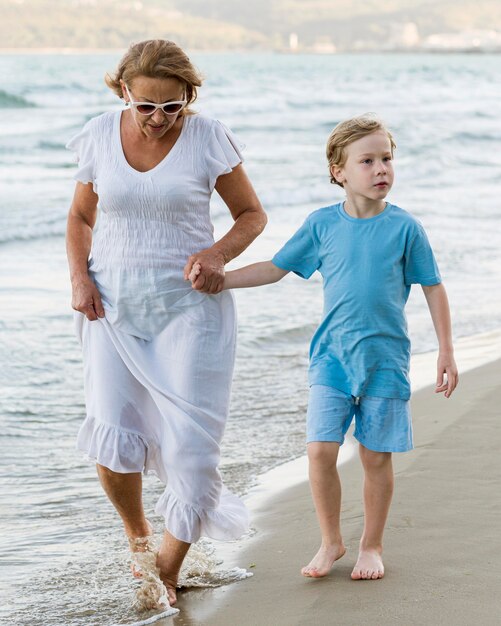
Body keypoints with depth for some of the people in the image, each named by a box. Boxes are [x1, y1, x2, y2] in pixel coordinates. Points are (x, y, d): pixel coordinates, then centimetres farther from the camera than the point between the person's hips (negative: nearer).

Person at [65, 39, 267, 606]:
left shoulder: (208, 139, -7)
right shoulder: (99, 136, 0)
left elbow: (251, 214, 3)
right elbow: (81, 217, 13)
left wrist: (218, 253, -16)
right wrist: (79, 277, -4)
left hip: (188, 306, -2)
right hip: (113, 304, 2)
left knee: (189, 441, -7)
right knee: (112, 436, -7)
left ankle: (168, 571, 10)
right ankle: (137, 535, 23)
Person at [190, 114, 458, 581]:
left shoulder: (404, 228, -4)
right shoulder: (323, 225, 0)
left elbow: (433, 288, 4)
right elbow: (274, 269, 9)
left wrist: (446, 351, 2)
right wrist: (217, 279, 0)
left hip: (386, 356, -1)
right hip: (331, 355, 1)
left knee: (376, 456, 5)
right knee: (320, 450, -6)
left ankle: (371, 545, 23)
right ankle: (331, 542, 13)